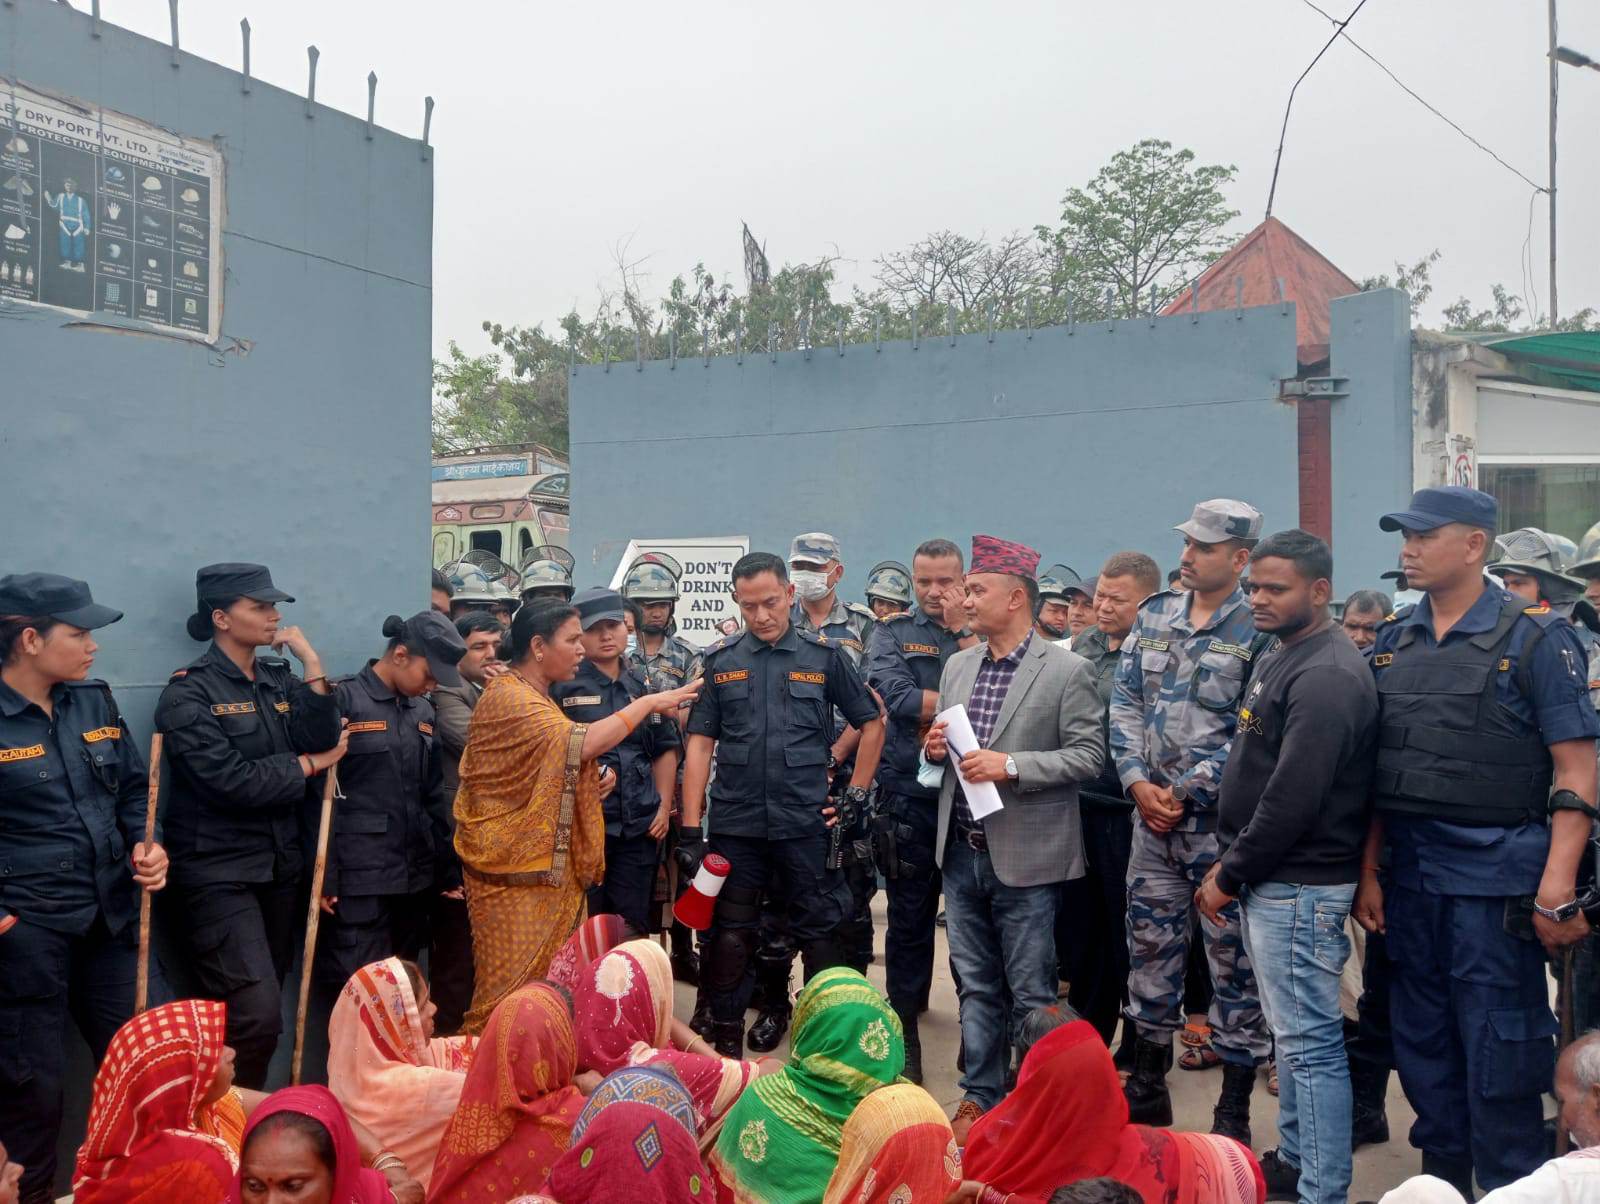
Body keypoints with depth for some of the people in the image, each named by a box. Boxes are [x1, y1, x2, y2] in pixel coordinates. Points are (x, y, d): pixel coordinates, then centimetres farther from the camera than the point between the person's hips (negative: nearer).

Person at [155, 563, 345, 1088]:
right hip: (218, 873, -6)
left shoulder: (280, 679, 9)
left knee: (261, 1008, 14)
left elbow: (323, 741, -6)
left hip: (279, 868, 7)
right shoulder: (189, 691, -10)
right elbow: (230, 780, -20)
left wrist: (312, 662, -11)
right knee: (257, 1015, -13)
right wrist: (308, 765, -8)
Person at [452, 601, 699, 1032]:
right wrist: (647, 703, -17)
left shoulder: (536, 698, 16)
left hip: (548, 865, 10)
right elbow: (585, 742, -26)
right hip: (513, 870, -10)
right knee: (510, 992, -4)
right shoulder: (508, 698, -17)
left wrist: (593, 777, 9)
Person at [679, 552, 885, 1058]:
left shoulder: (825, 656, 3)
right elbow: (699, 743, 3)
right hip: (735, 824, 1)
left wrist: (856, 794, 3)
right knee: (731, 935, 9)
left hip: (807, 822, -1)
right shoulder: (720, 660, 6)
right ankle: (727, 1041, 24)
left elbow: (871, 725, 10)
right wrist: (690, 828, -2)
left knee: (819, 932, 5)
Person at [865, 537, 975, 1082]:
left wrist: (962, 629, -11)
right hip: (912, 794, -2)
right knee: (911, 914, 5)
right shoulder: (891, 634, 4)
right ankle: (904, 1026, 18)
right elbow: (900, 698, -14)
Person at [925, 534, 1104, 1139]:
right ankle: (980, 1096, 28)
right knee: (976, 987, 15)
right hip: (962, 855, 6)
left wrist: (1011, 765, -21)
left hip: (1023, 858, -5)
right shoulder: (957, 666, 10)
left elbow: (1088, 756, -12)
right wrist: (937, 748, -3)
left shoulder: (1067, 670, -8)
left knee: (1030, 994, 5)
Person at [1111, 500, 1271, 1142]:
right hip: (1151, 814, 5)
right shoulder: (1154, 615, 9)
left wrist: (1185, 792, -13)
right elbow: (1125, 703, 8)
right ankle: (1148, 1088, 30)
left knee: (1233, 959, 3)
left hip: (1220, 819, -5)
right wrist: (1139, 784, -4)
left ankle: (1234, 1109, 17)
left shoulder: (1258, 630, -8)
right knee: (1150, 945, 14)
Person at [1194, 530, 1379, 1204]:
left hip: (1299, 885, -10)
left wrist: (1228, 876, -14)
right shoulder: (1279, 657, 13)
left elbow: (1292, 797, -23)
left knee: (1309, 1041, -3)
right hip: (1267, 878, 10)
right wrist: (1230, 861, 12)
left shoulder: (1327, 676, -18)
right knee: (1292, 1032, 20)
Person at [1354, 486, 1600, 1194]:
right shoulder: (1394, 643, 8)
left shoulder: (1536, 637, -6)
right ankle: (1441, 1181, 32)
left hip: (1496, 878, -5)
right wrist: (1369, 872, 7)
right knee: (1422, 1045, 16)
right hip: (1410, 876, 5)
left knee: (1499, 1056, 3)